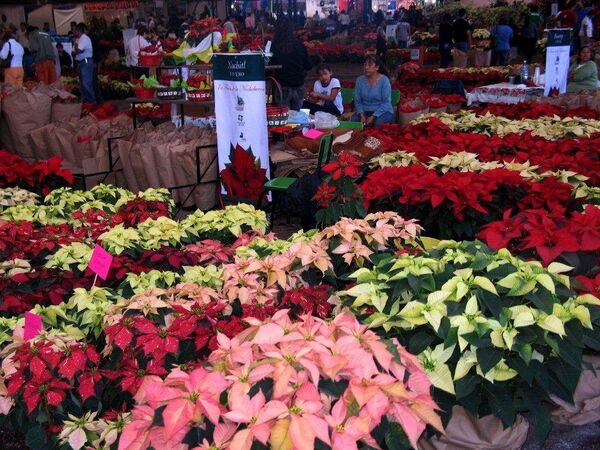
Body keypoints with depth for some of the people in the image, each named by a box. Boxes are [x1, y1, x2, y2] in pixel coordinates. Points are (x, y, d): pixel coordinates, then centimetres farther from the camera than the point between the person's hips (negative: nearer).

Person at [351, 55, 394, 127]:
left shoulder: (384, 80, -8)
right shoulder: (359, 80, 4)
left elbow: (386, 103, -12)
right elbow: (357, 101, 3)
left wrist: (373, 117, -23)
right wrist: (361, 115, -16)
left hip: (383, 112, -3)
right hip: (364, 111, 3)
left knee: (379, 123, -36)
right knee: (353, 120, -29)